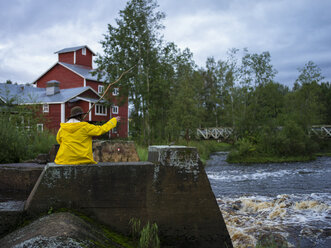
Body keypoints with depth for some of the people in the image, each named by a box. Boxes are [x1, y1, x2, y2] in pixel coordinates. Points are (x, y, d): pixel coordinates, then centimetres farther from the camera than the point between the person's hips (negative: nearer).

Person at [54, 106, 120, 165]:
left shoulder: (62, 128, 2)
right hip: (82, 160, -2)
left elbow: (58, 140, 21)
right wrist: (114, 120, 12)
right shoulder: (85, 127, -7)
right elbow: (102, 129, -1)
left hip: (65, 160, 2)